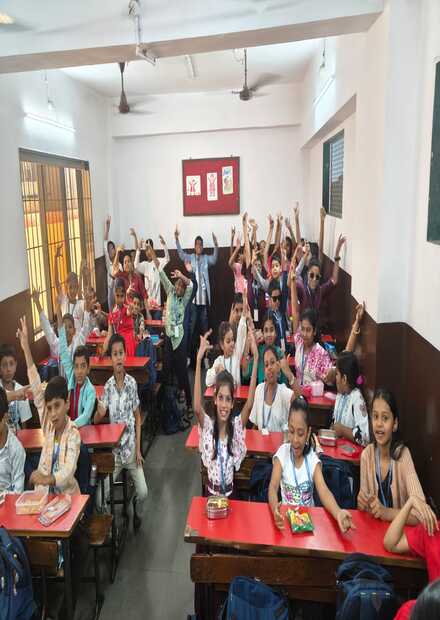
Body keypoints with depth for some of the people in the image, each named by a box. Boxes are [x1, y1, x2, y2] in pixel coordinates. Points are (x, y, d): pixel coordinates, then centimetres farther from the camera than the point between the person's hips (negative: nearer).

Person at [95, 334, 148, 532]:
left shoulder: (132, 383, -6)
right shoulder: (108, 386, -7)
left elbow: (137, 417, 2)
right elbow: (96, 420, -9)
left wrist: (138, 449, -3)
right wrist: (99, 412, -34)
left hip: (131, 447, 0)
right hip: (114, 449, 0)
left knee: (143, 492, -8)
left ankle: (137, 514, 25)